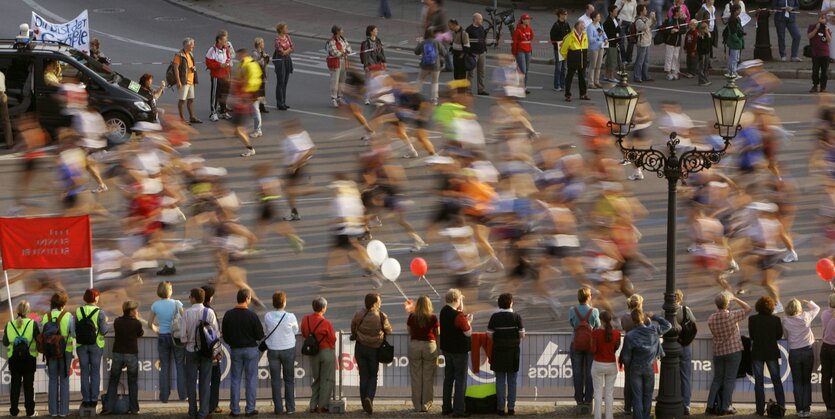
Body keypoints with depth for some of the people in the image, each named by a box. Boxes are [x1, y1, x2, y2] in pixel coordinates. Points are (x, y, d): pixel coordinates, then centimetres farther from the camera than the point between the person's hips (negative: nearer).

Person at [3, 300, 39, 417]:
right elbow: (39, 340, -7)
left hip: (14, 359, 1)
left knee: (15, 384, 9)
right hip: (29, 358, -1)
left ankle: (14, 410, 10)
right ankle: (30, 410, 6)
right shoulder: (33, 324, -9)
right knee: (28, 385, 6)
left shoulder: (10, 325, -4)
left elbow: (5, 342, 1)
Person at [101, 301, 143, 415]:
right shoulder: (136, 323, -9)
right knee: (133, 382, 9)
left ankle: (108, 407, 2)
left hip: (118, 353, 2)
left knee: (113, 381, 8)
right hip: (131, 354, -2)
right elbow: (140, 333, 7)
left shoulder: (117, 322, 0)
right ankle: (133, 408, 10)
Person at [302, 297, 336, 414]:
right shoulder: (326, 323, -19)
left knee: (315, 380, 16)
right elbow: (333, 339, -10)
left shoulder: (306, 320, -4)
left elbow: (304, 335, 6)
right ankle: (323, 405, 0)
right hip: (327, 352, -5)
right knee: (327, 380, 4)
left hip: (313, 353, 5)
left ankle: (313, 405, 12)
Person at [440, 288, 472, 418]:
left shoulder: (444, 311, 1)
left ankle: (446, 407, 22)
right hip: (459, 351, -8)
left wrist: (462, 313, 5)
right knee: (460, 379, -2)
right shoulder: (458, 316, -24)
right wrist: (469, 321, -1)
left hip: (447, 349, 8)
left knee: (448, 378, 17)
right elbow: (468, 332, -18)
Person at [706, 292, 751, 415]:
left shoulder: (711, 319, -6)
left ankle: (711, 405, 8)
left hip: (718, 352, 4)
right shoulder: (732, 316, -16)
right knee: (729, 380, 2)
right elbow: (748, 308, -3)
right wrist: (735, 299, 6)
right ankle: (725, 407, 0)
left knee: (717, 379, 13)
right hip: (733, 351, -4)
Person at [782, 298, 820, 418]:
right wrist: (807, 302, 25)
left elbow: (786, 336, 2)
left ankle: (800, 409, 3)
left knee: (797, 382, 7)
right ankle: (807, 409, 5)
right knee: (807, 381, 8)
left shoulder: (785, 320, -8)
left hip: (794, 353, -1)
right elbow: (816, 308, 12)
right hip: (808, 351, 1)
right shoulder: (806, 317, -6)